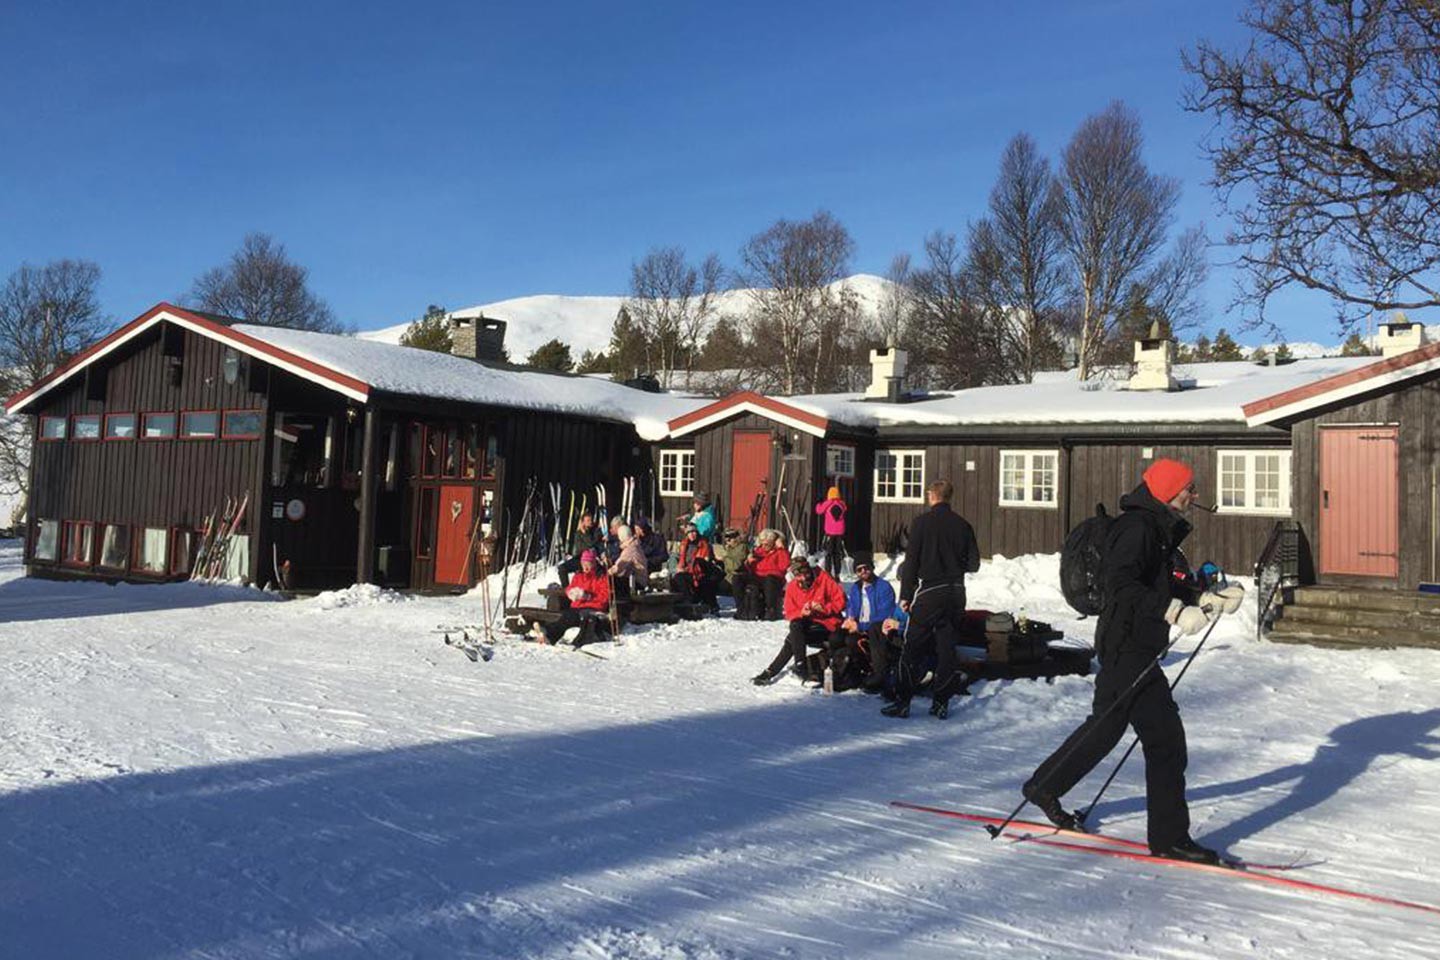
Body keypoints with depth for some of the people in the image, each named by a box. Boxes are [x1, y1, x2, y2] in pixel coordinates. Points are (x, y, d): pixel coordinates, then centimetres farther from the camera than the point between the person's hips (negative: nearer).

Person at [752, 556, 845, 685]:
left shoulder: (823, 579, -9)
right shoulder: (792, 587, 2)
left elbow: (840, 601, -9)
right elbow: (789, 613, 2)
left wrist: (824, 608, -24)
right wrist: (802, 613, -19)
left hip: (828, 626, -5)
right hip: (807, 623, 5)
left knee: (792, 639, -24)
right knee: (795, 626, -27)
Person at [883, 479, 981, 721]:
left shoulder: (922, 522, -7)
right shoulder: (963, 525, 3)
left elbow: (911, 561, -8)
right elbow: (973, 564, 5)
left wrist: (905, 595, -4)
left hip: (928, 592, -4)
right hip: (955, 593, 4)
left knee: (912, 648, 2)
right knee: (946, 647, 10)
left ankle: (902, 701, 1)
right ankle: (941, 703, 13)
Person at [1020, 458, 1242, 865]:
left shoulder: (1157, 529, 16)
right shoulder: (1137, 527, -16)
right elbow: (1119, 583, -28)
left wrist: (1206, 599, 12)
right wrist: (1175, 611, -31)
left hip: (1134, 647, 11)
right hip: (1128, 646, -11)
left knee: (1107, 725, 18)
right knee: (1165, 738, -6)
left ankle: (1045, 787, 30)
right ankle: (1170, 837, 4)